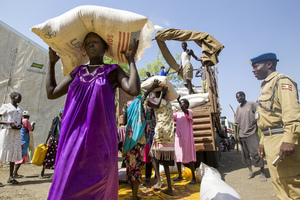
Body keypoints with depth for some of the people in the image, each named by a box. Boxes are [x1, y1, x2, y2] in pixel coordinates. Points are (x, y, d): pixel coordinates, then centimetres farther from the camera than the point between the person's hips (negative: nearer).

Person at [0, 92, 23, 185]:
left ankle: (11, 177, 14)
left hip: (17, 133, 5)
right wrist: (9, 124, -16)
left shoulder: (20, 109, 18)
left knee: (14, 153, 7)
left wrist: (20, 125, 3)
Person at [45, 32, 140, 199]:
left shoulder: (113, 71, 4)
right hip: (74, 136, 4)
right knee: (66, 186, 5)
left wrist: (131, 59, -3)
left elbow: (134, 90, -14)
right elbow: (52, 93, 16)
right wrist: (52, 62, 22)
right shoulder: (78, 71, 16)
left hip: (100, 136, -3)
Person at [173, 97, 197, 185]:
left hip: (186, 137, -6)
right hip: (178, 137, 6)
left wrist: (178, 100, -30)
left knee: (189, 156, -3)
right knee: (177, 155, 9)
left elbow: (185, 111, -23)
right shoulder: (178, 113, 16)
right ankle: (180, 176, 23)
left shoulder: (189, 111, 0)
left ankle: (193, 178, 5)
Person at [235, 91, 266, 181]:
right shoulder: (238, 108, 13)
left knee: (256, 153, -5)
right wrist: (237, 134, 12)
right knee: (245, 154, 10)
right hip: (242, 134, 5)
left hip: (252, 133, -5)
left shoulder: (251, 104, -2)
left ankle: (262, 173, 9)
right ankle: (250, 171, 24)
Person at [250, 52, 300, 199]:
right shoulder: (266, 86, 22)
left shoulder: (282, 81, -7)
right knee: (278, 181, 16)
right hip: (270, 140, 10)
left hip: (281, 140, -10)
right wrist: (263, 141, 20)